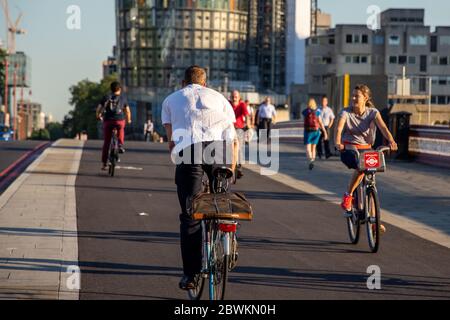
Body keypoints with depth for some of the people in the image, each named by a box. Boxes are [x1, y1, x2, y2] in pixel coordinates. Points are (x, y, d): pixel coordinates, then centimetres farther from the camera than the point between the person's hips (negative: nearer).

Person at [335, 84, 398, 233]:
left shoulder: (373, 112, -5)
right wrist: (338, 143, -46)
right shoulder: (346, 113, -9)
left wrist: (391, 140, -40)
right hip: (349, 148, -3)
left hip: (366, 148, 3)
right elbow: (339, 128, -24)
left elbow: (382, 127, -20)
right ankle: (348, 196, -16)